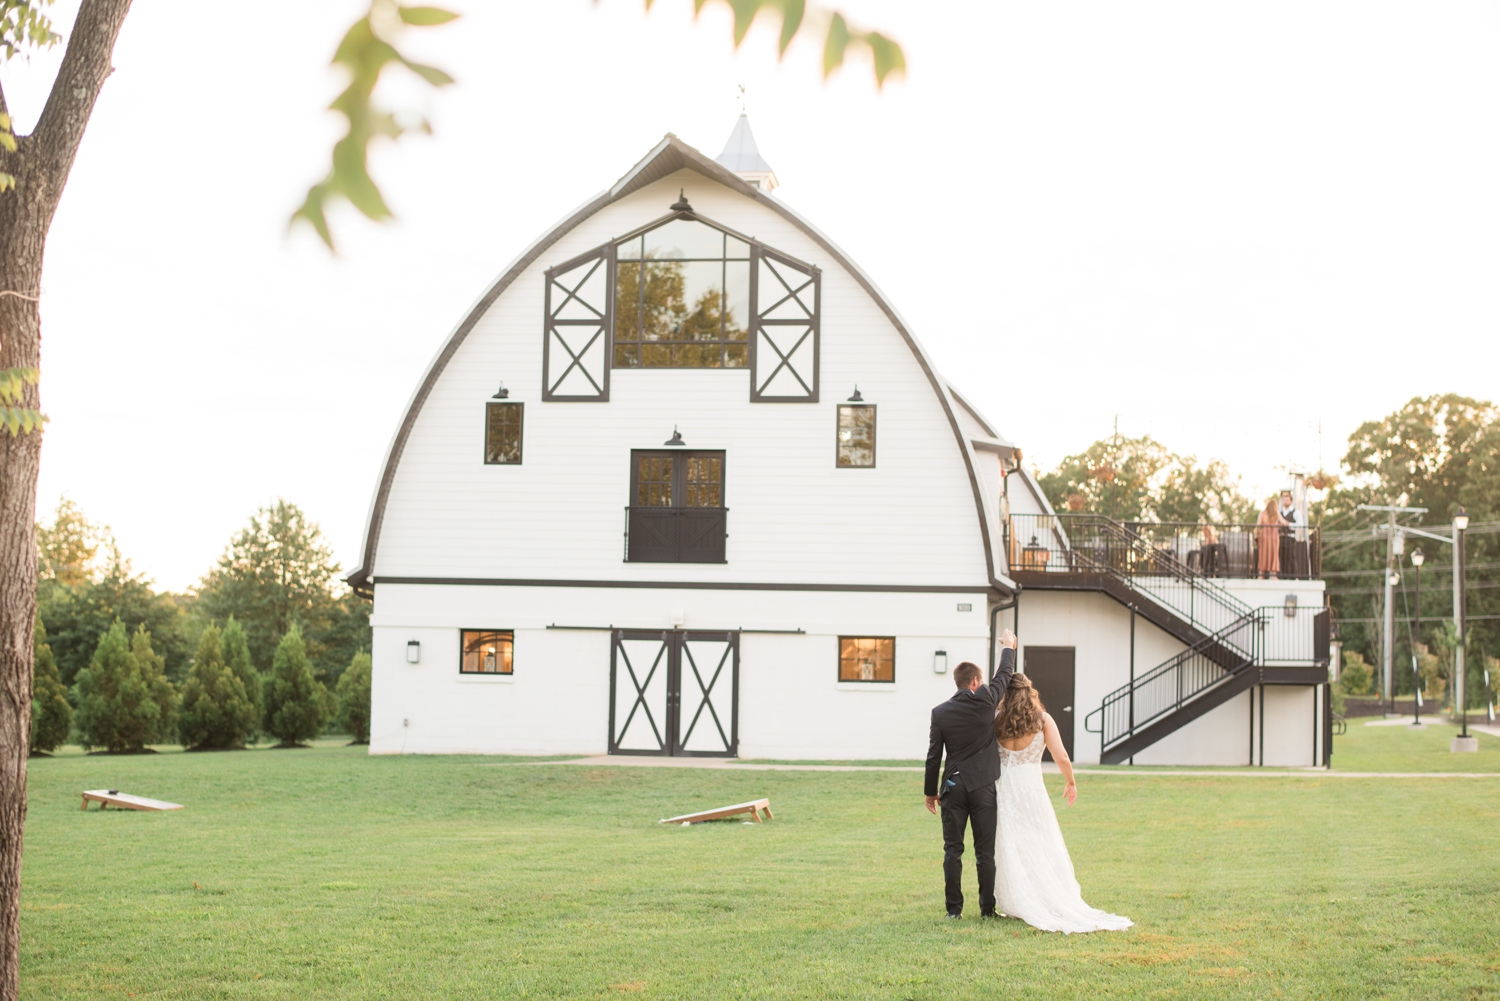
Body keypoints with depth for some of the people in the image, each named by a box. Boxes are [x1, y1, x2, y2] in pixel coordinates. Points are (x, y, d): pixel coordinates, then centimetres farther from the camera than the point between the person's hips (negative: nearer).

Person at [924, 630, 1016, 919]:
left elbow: (933, 756, 0)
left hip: (953, 787, 1)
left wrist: (930, 792, 10)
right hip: (983, 786, -1)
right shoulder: (985, 701, -7)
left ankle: (954, 908, 4)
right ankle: (987, 908, 7)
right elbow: (1004, 675, 11)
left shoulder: (940, 712, -3)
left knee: (952, 850, 5)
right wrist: (1008, 648, 30)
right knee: (985, 851, 4)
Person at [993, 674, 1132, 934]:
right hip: (1032, 790, 0)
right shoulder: (1042, 720, -2)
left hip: (1003, 790, 1)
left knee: (1013, 852, 7)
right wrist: (1071, 783, 10)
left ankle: (1024, 906, 5)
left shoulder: (996, 720, 0)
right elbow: (1062, 758, -6)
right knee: (1044, 851, 8)